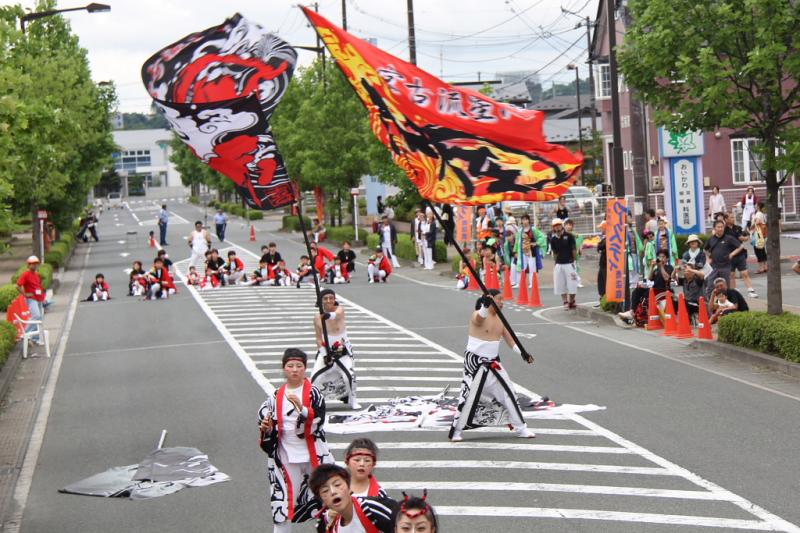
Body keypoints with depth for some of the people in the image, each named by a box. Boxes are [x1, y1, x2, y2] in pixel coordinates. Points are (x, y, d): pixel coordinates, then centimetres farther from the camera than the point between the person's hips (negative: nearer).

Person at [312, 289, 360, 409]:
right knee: (315, 377, -9)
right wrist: (324, 354, -14)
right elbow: (319, 339, -3)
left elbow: (337, 314, -44)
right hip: (326, 350, 2)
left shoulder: (340, 309, -17)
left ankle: (352, 400, 4)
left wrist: (330, 315, -68)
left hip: (343, 350, -2)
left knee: (349, 375, -18)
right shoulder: (317, 318, -9)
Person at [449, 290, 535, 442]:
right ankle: (456, 431, 5)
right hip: (475, 363, -7)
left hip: (493, 364, 7)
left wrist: (522, 353, -6)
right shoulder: (479, 316, -15)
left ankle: (520, 428, 17)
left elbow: (510, 339, 10)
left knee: (509, 393, 7)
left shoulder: (500, 319, 7)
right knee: (469, 396, -7)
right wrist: (485, 306, -63)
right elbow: (479, 317, -41)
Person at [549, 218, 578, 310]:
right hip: (558, 264, 3)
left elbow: (574, 249, 0)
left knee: (571, 283, -3)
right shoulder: (553, 239, 5)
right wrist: (556, 262, 7)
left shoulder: (569, 236, -4)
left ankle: (572, 301, 13)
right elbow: (554, 252, 12)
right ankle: (565, 302, 14)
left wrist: (573, 260, 0)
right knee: (561, 285, 4)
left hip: (569, 263, -3)